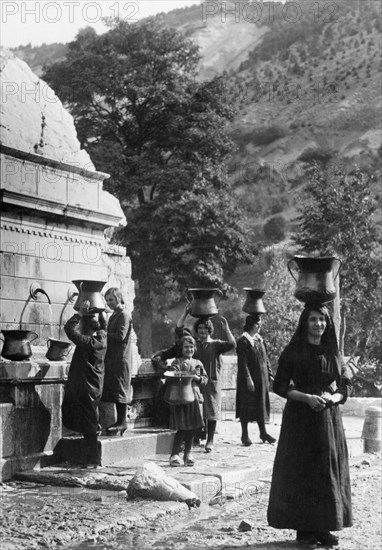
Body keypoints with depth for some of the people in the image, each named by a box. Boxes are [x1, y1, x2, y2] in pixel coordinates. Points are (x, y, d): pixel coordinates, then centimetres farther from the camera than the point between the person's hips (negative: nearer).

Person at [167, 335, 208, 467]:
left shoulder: (198, 363, 16)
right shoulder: (177, 362, 1)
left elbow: (205, 379, 15)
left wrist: (197, 378, -5)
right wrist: (188, 375, -23)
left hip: (195, 397, 5)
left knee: (193, 428, 6)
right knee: (182, 428, -8)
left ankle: (188, 454, 18)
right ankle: (174, 455, 0)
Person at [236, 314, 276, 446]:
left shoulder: (260, 340, 11)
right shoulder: (243, 341, -11)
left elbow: (265, 359, 16)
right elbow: (242, 362, -15)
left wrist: (269, 374, 10)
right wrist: (248, 379, -19)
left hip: (262, 379, 7)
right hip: (248, 379, -7)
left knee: (261, 404, 10)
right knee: (247, 405, 0)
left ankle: (263, 432, 18)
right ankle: (244, 434, 7)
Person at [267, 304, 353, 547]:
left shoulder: (332, 351, 9)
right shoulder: (293, 351, -2)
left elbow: (346, 384, 11)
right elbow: (280, 386, -5)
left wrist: (333, 398, -10)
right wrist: (307, 397, -17)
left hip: (329, 417, 4)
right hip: (300, 419, -4)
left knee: (329, 471, 3)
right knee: (301, 472, -3)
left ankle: (324, 527, 11)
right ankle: (303, 528, 4)